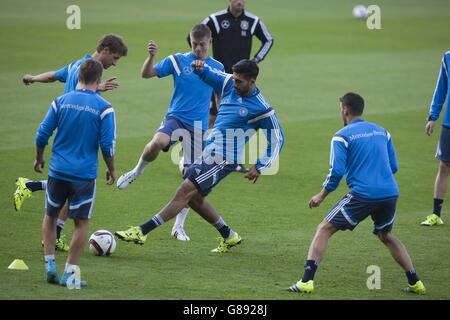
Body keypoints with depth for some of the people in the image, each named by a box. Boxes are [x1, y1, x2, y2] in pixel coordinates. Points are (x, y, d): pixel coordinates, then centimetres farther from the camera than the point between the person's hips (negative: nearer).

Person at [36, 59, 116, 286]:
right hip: (85, 174, -2)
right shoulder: (104, 108, -7)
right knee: (81, 223, 8)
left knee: (50, 216, 19)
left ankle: (49, 265, 13)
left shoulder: (60, 102, 0)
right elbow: (107, 145, -7)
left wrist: (39, 159, 18)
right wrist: (111, 170, 8)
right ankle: (70, 273, 6)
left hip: (58, 171, 2)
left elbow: (42, 135, 2)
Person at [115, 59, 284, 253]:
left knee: (185, 192, -13)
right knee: (194, 198, 13)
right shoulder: (228, 84, 2)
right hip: (208, 151, 9)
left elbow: (277, 140, -5)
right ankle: (229, 236, 29)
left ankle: (141, 232, -14)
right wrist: (200, 68, -9)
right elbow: (207, 75, 16)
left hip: (223, 160, -9)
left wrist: (260, 167, -8)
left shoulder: (262, 109, -14)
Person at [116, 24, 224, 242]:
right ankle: (137, 172, -3)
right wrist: (151, 56, -22)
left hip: (198, 125, 2)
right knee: (157, 143, -35)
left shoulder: (217, 68, 7)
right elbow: (146, 74, -3)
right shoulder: (177, 60, 1)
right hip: (175, 117, -2)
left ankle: (179, 226, 12)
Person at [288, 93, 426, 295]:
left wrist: (322, 196, 5)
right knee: (386, 236, 30)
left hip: (363, 194, -5)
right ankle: (415, 283, 24)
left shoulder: (342, 136, 0)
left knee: (324, 229, 6)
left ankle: (306, 281, -7)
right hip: (390, 194, 5)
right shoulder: (382, 132, 15)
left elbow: (337, 171, -8)